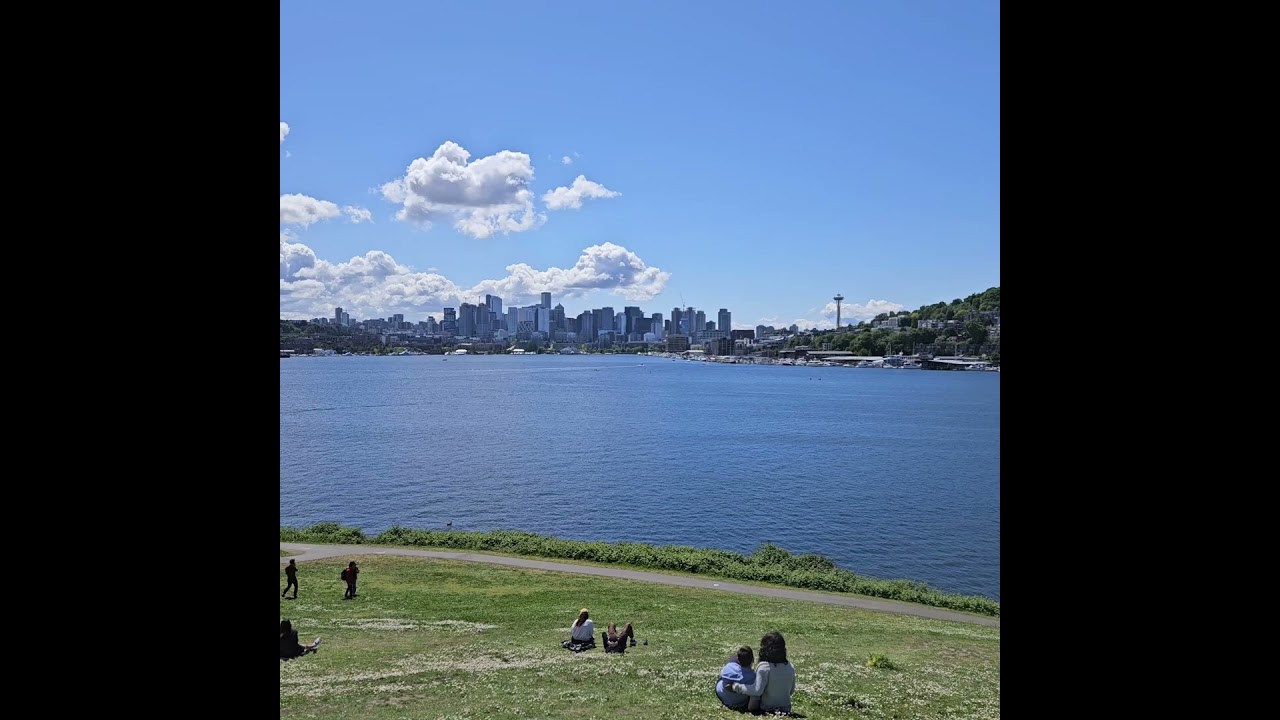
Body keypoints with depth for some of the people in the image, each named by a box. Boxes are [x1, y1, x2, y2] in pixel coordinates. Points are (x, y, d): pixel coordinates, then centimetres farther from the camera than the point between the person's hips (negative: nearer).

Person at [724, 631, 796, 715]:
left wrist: (735, 686, -17)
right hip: (786, 710, 6)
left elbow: (757, 690, -25)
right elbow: (791, 691, 10)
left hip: (767, 710, -6)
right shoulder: (791, 667, -1)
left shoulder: (764, 667, -19)